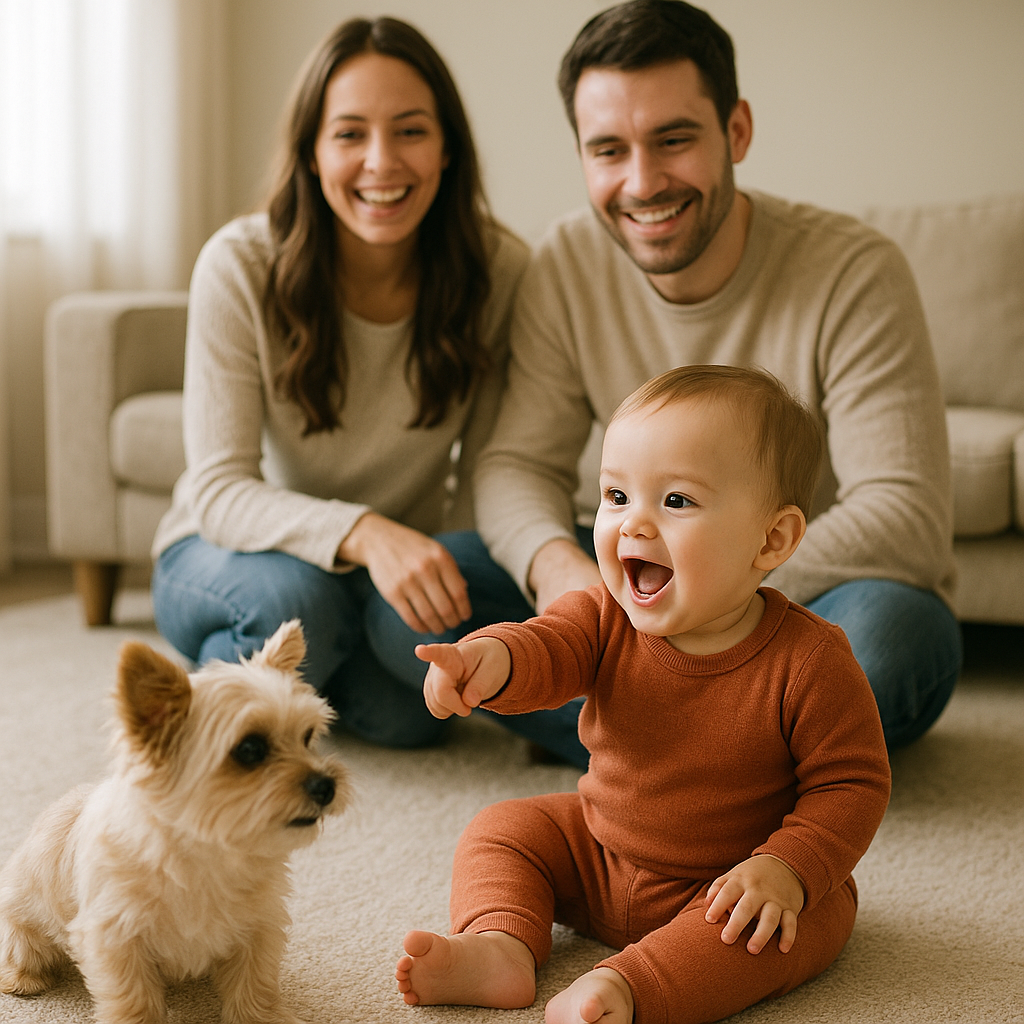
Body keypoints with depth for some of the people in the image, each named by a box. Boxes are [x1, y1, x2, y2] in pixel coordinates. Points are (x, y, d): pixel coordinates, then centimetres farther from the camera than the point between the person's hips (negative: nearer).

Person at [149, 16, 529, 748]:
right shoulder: (240, 267, -22)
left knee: (406, 713, -24)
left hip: (395, 570, 3)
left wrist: (454, 583, -26)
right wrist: (362, 532, -43)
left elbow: (488, 476, -8)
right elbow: (218, 490, -25)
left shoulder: (500, 270, -17)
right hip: (229, 553, -2)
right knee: (296, 596, -35)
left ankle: (326, 673, 13)